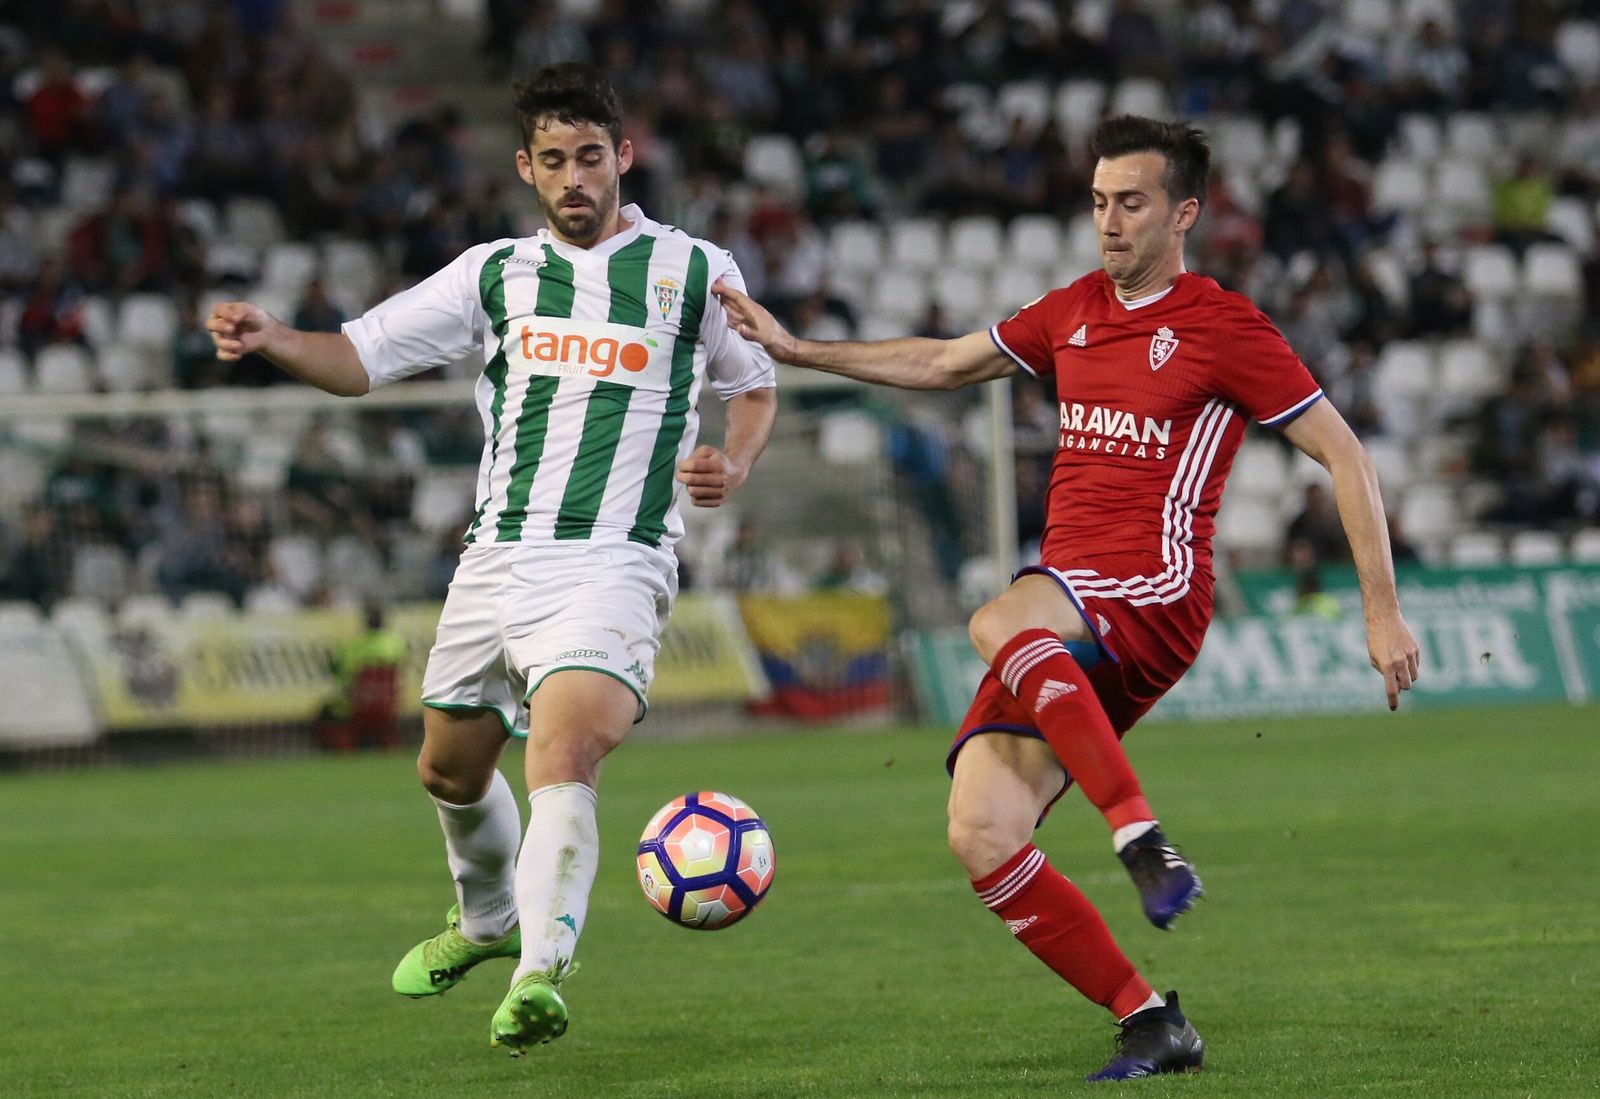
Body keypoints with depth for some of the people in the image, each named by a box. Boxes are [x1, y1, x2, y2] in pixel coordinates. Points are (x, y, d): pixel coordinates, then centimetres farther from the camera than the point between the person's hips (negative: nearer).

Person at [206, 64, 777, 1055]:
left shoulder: (693, 273, 4)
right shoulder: (496, 274, 10)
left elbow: (756, 386, 18)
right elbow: (360, 358, 8)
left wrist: (731, 465, -3)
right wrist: (271, 338, -12)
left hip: (614, 565, -5)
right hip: (497, 559, 5)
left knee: (562, 760, -27)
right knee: (451, 769, 18)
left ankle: (539, 974, -38)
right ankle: (487, 920, 48)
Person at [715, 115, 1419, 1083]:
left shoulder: (1224, 327, -2)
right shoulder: (1075, 312, 18)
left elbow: (1346, 456, -1)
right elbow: (945, 364, 31)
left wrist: (1383, 612, -6)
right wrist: (798, 350, 25)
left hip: (1154, 600, -7)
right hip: (1066, 616, 7)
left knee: (999, 625, -39)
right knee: (981, 838, -10)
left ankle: (1144, 839, -36)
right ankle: (1153, 1027, -5)